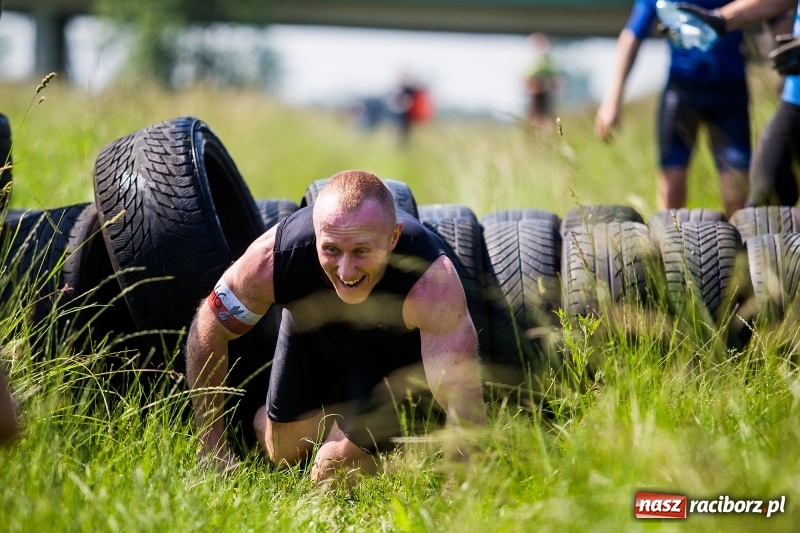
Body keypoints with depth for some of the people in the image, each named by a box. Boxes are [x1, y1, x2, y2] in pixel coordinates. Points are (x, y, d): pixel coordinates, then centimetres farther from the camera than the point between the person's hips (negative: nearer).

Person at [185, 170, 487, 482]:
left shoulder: (433, 282, -46)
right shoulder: (273, 258, -38)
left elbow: (464, 401, -46)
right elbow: (208, 328, -20)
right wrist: (212, 449, -16)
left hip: (399, 349, -2)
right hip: (312, 333, 2)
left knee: (334, 471, -11)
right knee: (284, 452, 12)